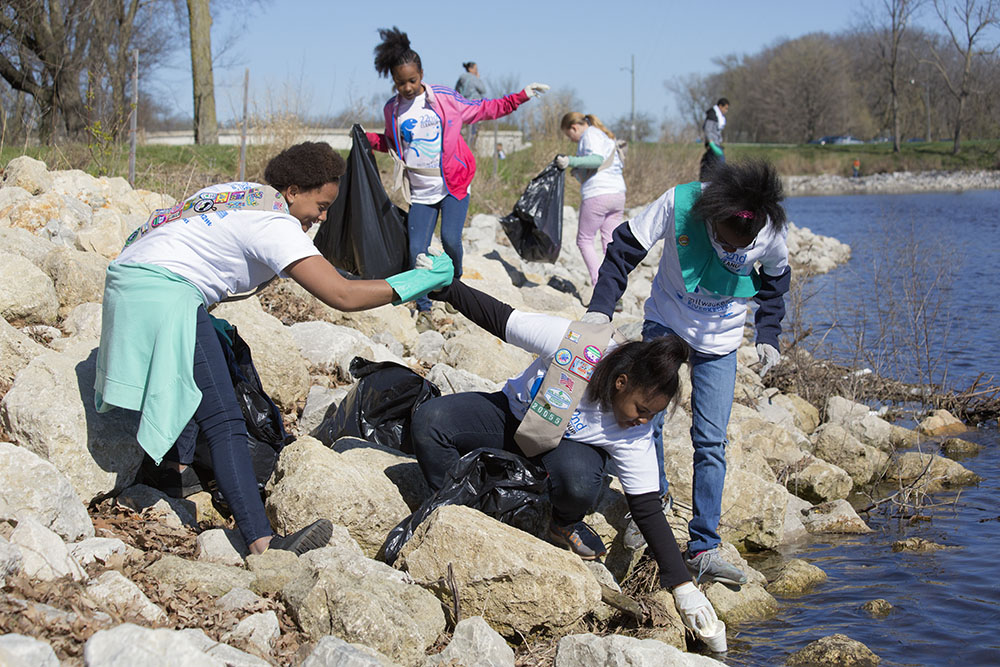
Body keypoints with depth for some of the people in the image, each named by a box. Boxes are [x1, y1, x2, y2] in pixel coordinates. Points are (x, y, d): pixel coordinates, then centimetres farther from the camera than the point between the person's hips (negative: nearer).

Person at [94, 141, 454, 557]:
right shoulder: (275, 223, -9)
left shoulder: (240, 194, 19)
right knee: (223, 421, -16)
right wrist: (417, 281, -9)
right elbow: (342, 295, -16)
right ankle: (262, 545, -24)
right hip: (164, 292, -10)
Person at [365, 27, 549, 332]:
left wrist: (521, 97, 2)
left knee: (450, 239, -17)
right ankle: (424, 309, 9)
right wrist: (365, 137, 4)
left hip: (453, 186, -2)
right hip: (420, 192, 2)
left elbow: (484, 109, 7)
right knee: (416, 249, -7)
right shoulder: (393, 110, 2)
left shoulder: (444, 99, -4)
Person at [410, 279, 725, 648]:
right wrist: (444, 287, -26)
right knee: (428, 420, -26)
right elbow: (499, 318, -22)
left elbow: (648, 511, -21)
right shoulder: (571, 341, -33)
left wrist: (682, 586, -26)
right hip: (513, 415, 1)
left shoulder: (635, 436, -26)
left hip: (566, 446, 0)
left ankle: (565, 524, 0)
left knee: (579, 483, -39)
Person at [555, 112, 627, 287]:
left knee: (584, 240, 2)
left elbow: (597, 159, -20)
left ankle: (599, 284, -9)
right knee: (610, 244, 9)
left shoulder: (590, 135, -3)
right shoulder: (605, 136, 25)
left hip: (598, 194, -9)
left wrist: (571, 161, -28)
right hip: (618, 194, 9)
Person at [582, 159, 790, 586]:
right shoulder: (679, 204, -27)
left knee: (711, 441, -6)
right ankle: (654, 499, 22)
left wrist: (768, 335, -2)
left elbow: (774, 279, 2)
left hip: (718, 343, 0)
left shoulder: (772, 235, -21)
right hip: (664, 325, 0)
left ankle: (703, 548, -1)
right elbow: (625, 248, -18)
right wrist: (600, 307, -28)